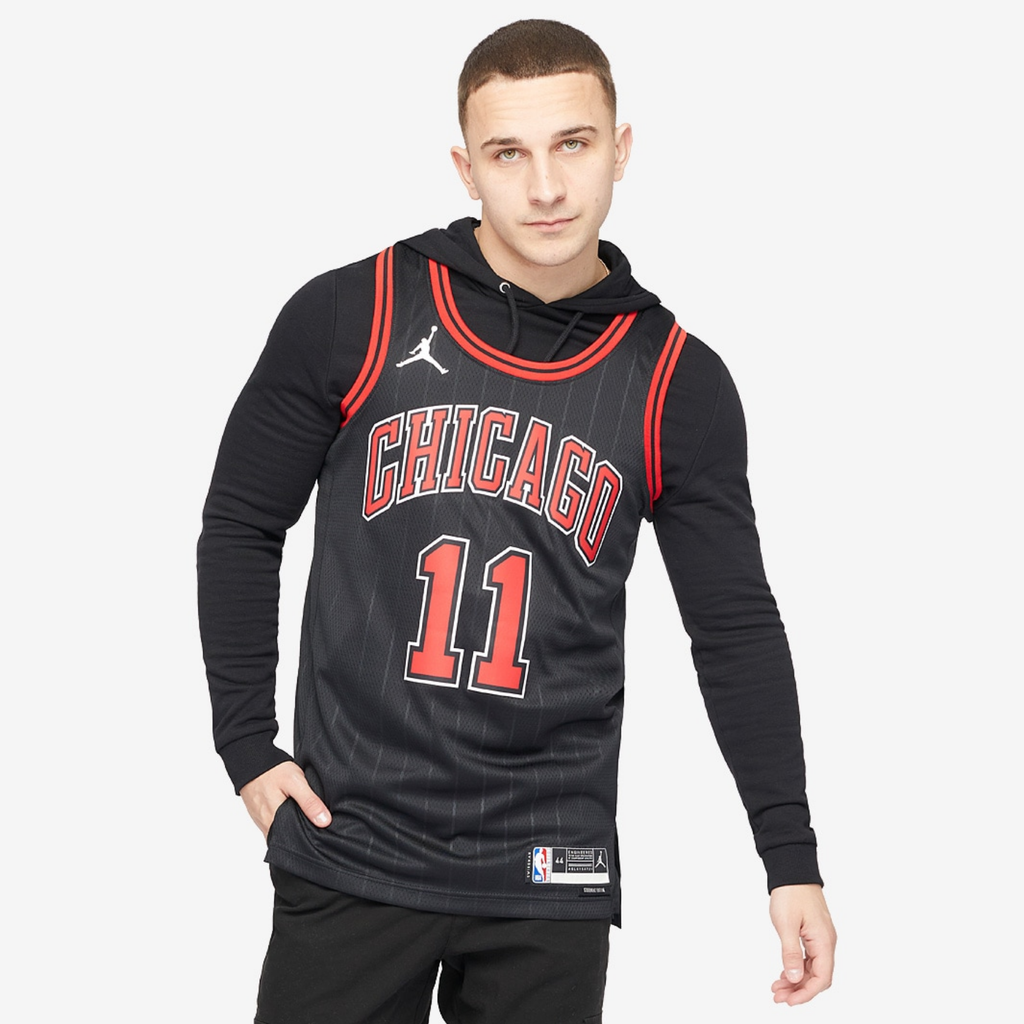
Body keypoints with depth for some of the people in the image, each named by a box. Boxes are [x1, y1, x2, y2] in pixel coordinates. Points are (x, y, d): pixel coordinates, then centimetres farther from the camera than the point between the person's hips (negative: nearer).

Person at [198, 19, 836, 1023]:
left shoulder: (678, 385, 0)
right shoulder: (350, 319, -3)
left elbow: (736, 629, 4)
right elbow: (241, 527, 6)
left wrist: (791, 860, 0)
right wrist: (246, 748, 1)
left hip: (550, 881, 1)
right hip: (351, 850, -1)